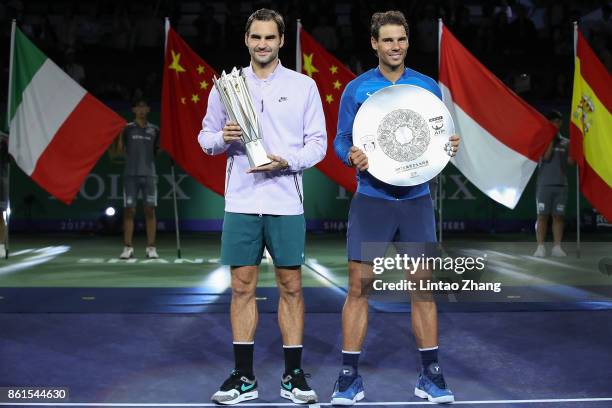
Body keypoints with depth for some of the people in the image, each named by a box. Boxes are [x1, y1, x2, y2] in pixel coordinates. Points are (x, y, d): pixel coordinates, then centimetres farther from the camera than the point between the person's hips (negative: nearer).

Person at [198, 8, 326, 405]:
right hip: (240, 202, 1)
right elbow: (206, 138, 12)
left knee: (291, 287, 4)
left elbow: (318, 142, 3)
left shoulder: (304, 86, 4)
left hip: (286, 202, -1)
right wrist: (223, 138, -10)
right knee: (242, 288, 5)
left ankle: (293, 374, 15)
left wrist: (286, 162, -15)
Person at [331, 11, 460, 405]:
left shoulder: (428, 87, 6)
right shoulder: (356, 89, 2)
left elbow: (439, 137, 10)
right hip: (371, 199, -1)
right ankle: (350, 376, 10)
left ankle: (431, 375, 17)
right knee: (359, 286, -1)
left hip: (416, 199, 2)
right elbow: (341, 139, 2)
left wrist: (450, 146, -12)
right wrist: (351, 156, -19)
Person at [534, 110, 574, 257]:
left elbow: (571, 161, 0)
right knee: (542, 216, -3)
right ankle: (540, 247, -1)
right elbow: (546, 157, -11)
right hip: (544, 184, -2)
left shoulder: (566, 142, 11)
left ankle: (557, 247, 6)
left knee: (558, 216, 3)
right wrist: (551, 139, -8)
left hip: (561, 184, 3)